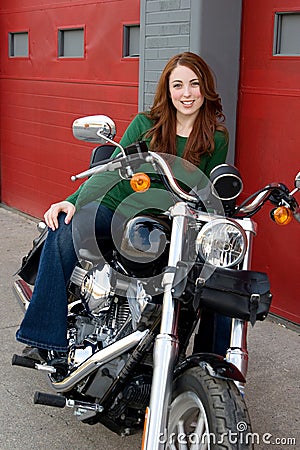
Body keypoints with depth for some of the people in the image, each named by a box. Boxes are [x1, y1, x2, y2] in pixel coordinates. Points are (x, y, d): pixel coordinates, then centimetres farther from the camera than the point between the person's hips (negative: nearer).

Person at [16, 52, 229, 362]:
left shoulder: (217, 138, 6)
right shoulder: (146, 123, 5)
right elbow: (111, 169, 1)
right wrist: (72, 200, -13)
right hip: (117, 205, 0)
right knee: (64, 229, -29)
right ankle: (47, 338, -27)